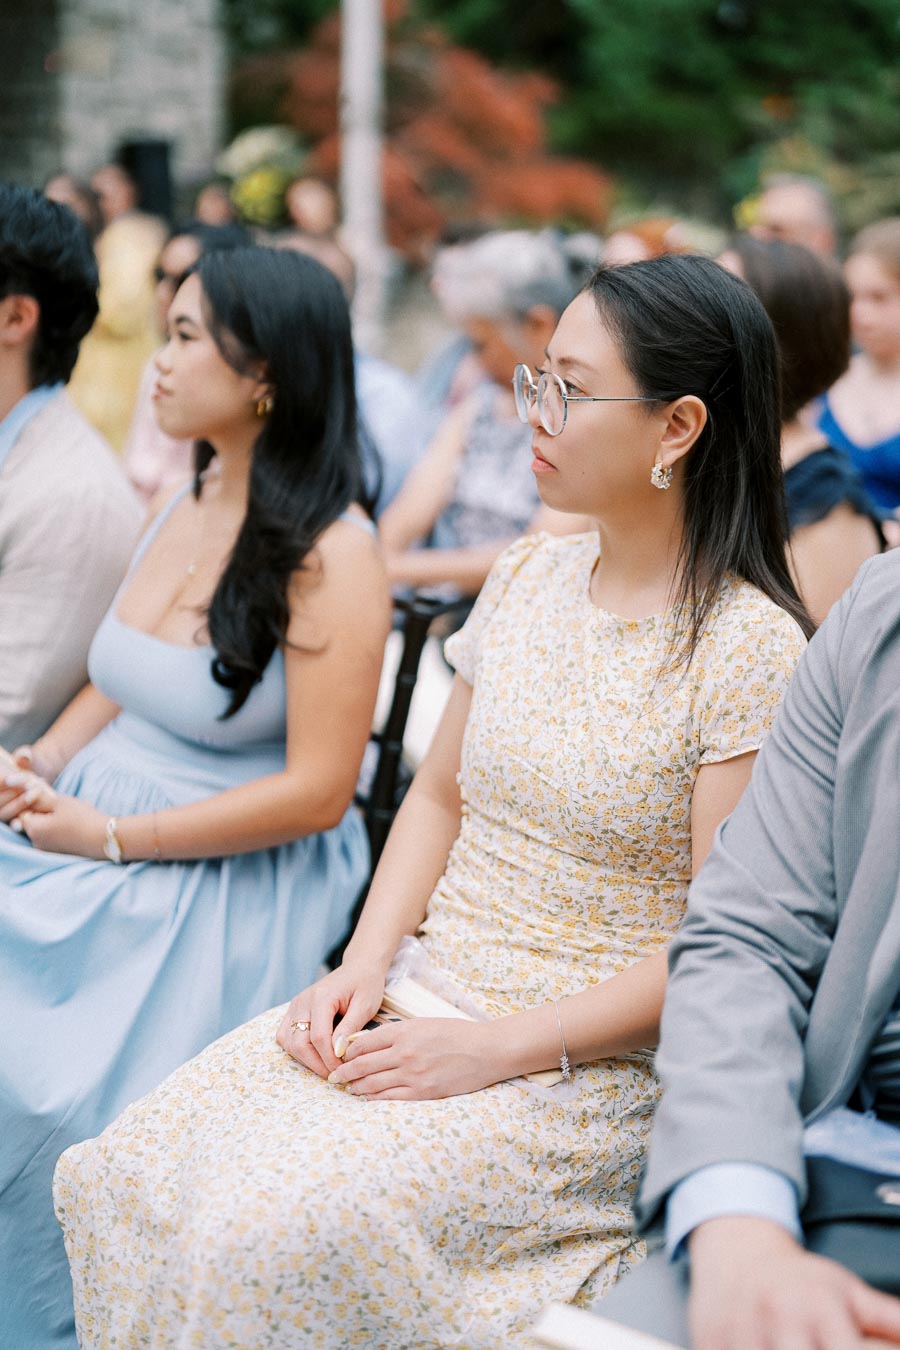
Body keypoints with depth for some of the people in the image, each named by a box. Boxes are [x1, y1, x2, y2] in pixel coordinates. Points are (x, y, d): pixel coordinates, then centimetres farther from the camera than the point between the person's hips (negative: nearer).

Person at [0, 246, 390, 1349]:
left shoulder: (330, 555, -14)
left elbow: (316, 791, -17)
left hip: (229, 879, -7)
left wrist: (114, 837, -16)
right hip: (90, 827, 7)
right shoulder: (183, 505, 9)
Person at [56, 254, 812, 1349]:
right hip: (423, 1000, 6)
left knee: (279, 1227, -26)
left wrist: (496, 1049, -18)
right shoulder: (528, 574, 7)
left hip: (596, 1057, -6)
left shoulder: (748, 646, -14)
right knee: (132, 1167, -13)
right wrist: (365, 965, -1)